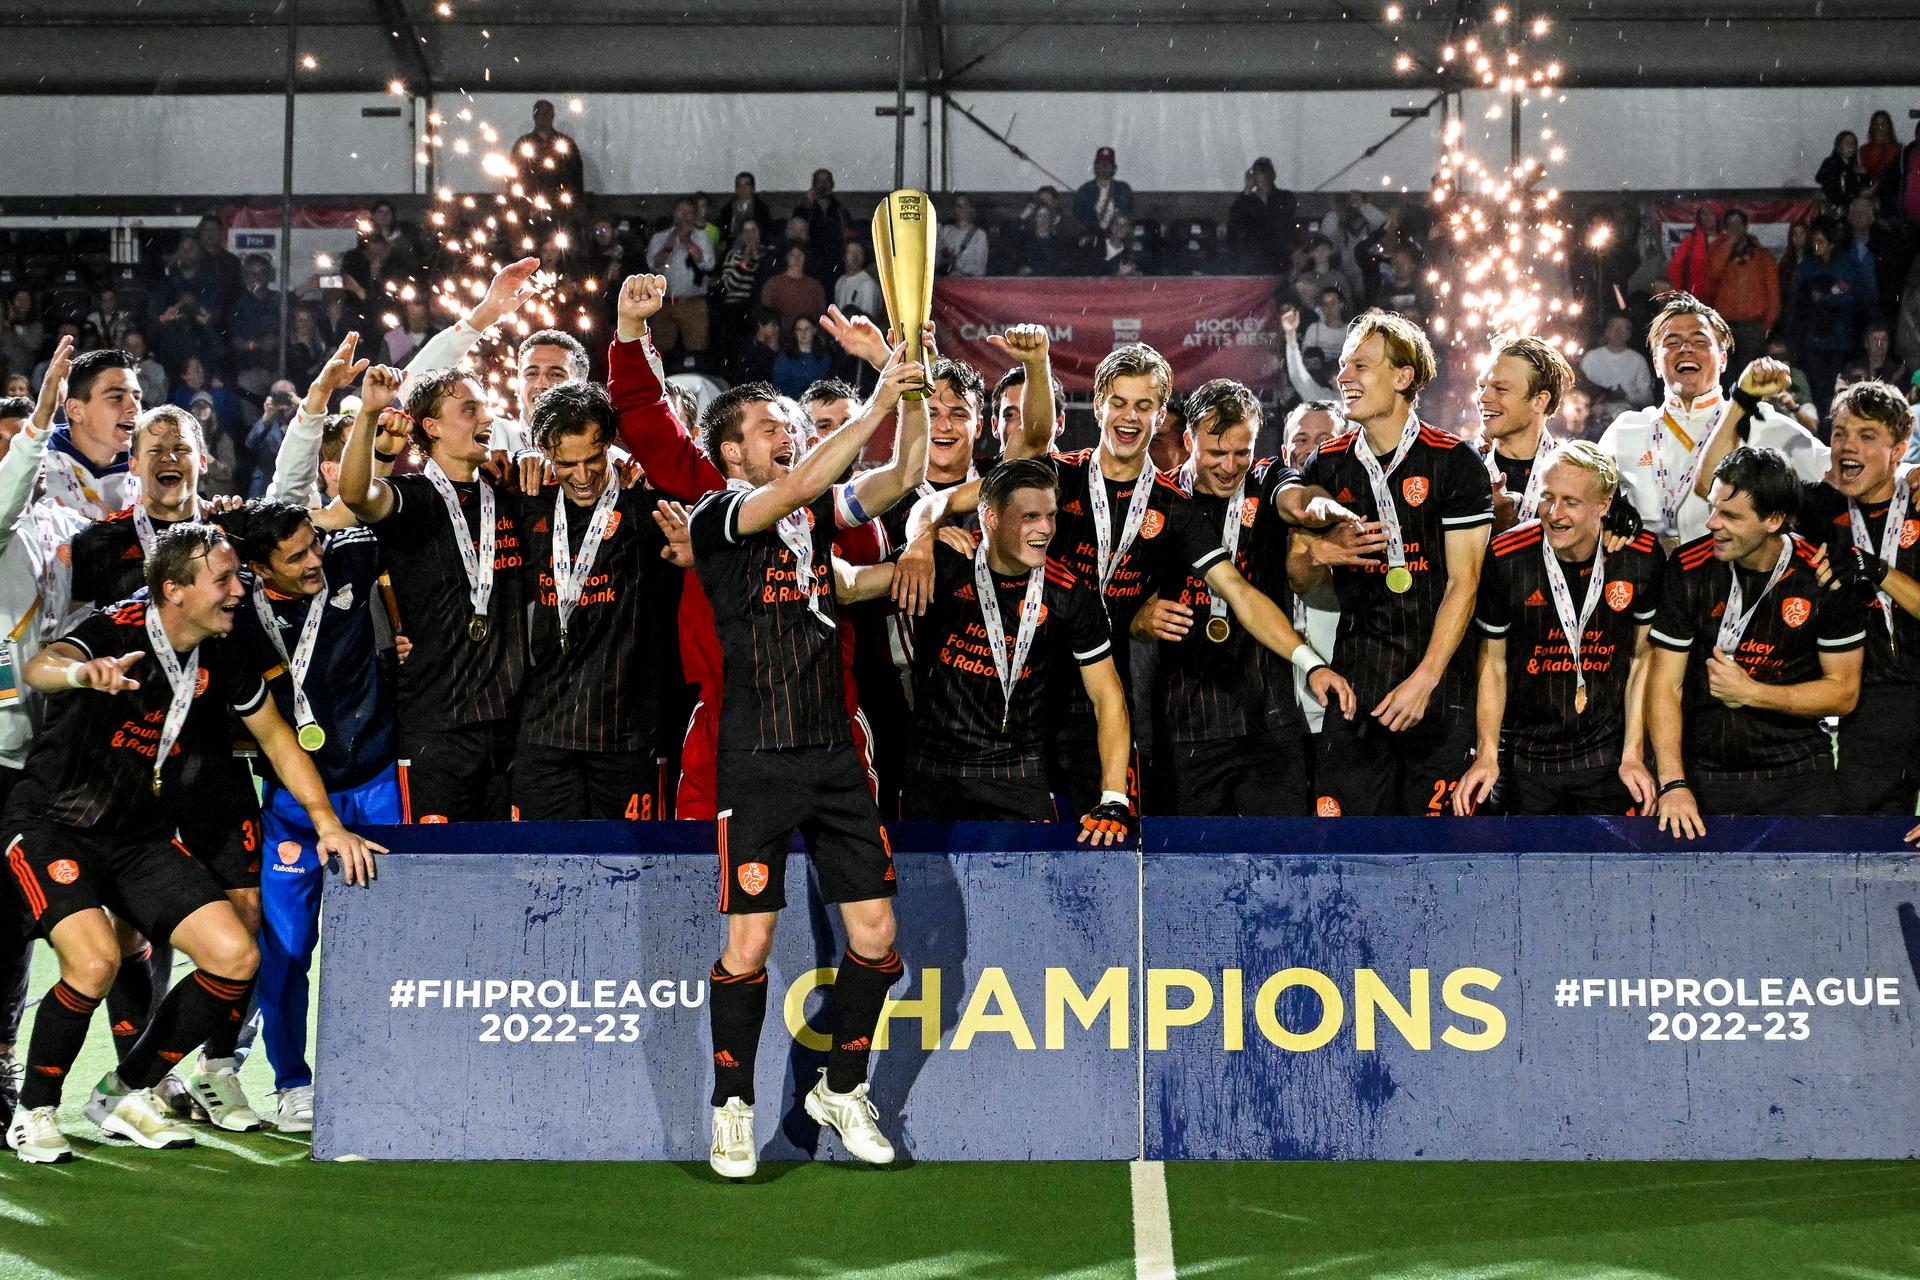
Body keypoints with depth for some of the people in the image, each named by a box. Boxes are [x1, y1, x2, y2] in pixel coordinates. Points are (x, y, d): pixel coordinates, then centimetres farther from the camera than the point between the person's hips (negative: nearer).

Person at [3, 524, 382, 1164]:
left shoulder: (221, 660, -3)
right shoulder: (117, 632, -21)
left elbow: (276, 736, 11)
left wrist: (327, 823, 4)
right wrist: (83, 673, -64)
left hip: (142, 837, 6)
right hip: (54, 825, -6)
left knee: (236, 957, -6)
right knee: (95, 960, -28)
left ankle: (125, 1092, 11)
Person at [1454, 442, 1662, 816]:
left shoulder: (1641, 555, -9)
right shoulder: (1506, 557, -14)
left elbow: (1642, 657, 2)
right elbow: (1492, 661, -3)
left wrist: (1633, 754, 0)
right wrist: (1486, 755, -9)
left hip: (1607, 754, 1)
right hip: (1523, 754, -1)